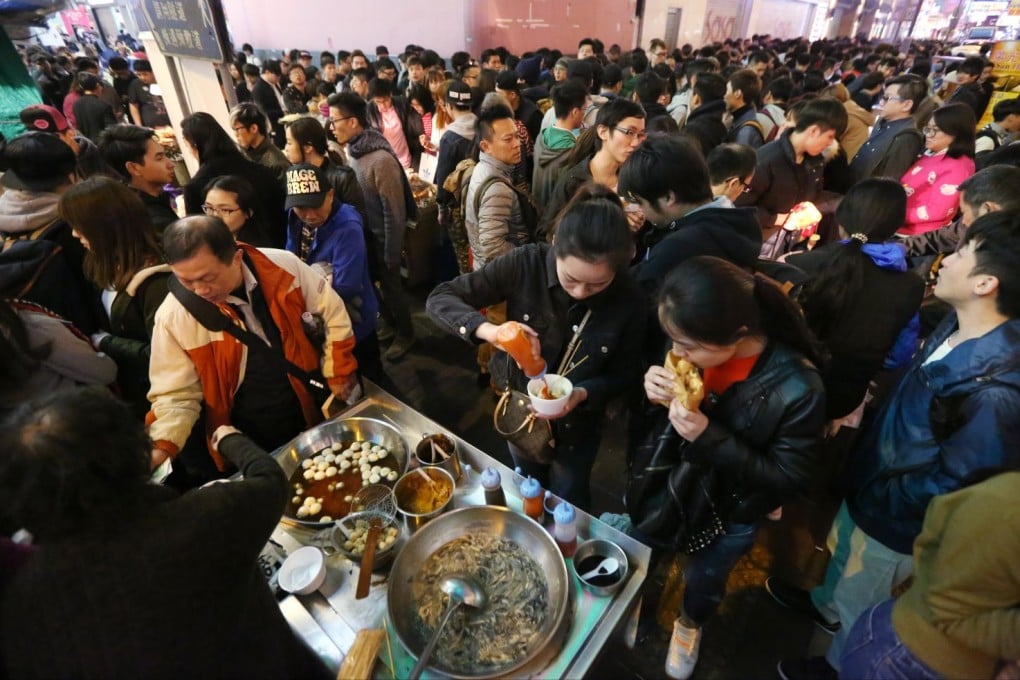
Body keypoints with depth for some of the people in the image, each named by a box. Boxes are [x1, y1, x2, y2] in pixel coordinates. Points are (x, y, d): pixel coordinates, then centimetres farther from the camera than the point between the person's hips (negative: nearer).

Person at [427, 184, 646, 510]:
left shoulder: (628, 300, -25)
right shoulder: (526, 263, -27)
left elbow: (624, 373, -10)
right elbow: (440, 299, -23)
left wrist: (581, 394, -31)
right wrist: (489, 330, -42)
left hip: (577, 424, -1)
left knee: (568, 505, 24)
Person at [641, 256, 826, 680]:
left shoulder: (797, 388, -35)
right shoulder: (695, 347, -24)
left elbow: (788, 478, -23)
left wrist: (710, 437, -37)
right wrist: (653, 391, -31)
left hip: (732, 509, -3)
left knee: (703, 578, 25)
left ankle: (690, 623, 62)